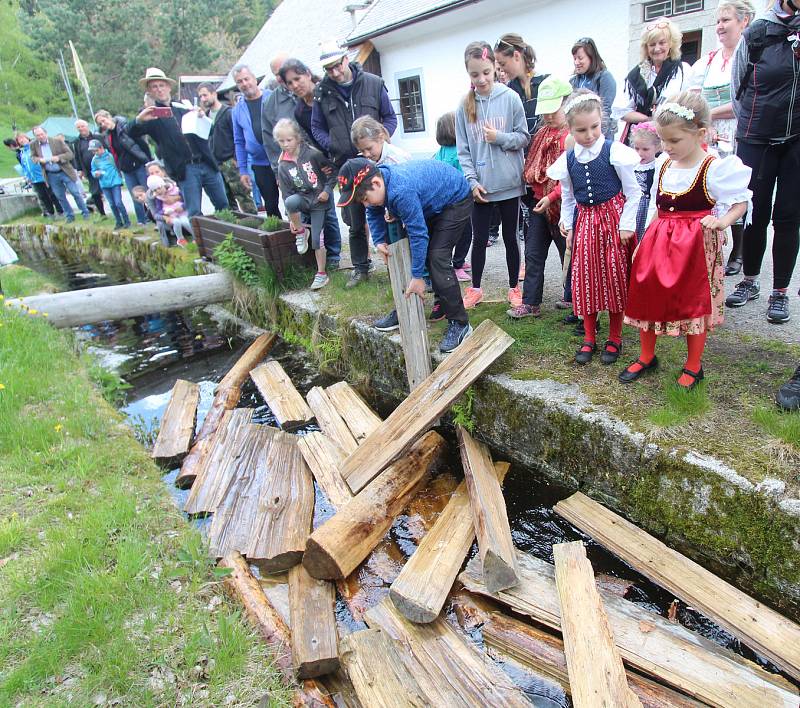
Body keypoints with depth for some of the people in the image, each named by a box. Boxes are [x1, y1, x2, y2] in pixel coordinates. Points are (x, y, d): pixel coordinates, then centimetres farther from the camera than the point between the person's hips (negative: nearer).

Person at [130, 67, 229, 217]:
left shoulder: (183, 107, 14)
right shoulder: (150, 114, 5)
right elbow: (131, 133, -7)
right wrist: (139, 120, -28)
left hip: (206, 164, 3)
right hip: (185, 170, -3)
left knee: (224, 206, 7)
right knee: (194, 213, -5)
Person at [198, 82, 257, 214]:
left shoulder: (228, 112, -5)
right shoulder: (206, 115, 15)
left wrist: (236, 158, -14)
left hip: (230, 162, -7)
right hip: (215, 163, 7)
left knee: (243, 195, -7)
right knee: (227, 199, 10)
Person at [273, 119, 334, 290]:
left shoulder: (312, 154, -11)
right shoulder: (283, 166, -2)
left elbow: (332, 173, -1)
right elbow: (287, 194, -1)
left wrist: (327, 190, -13)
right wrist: (291, 218, -4)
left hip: (319, 200, -2)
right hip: (302, 198, 3)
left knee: (316, 239, -7)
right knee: (290, 202, -34)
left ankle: (322, 274, 10)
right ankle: (301, 231, -6)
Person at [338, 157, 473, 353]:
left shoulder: (401, 192, -40)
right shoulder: (376, 184, -13)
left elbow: (418, 234, -35)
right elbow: (374, 212, 8)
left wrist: (417, 277, -29)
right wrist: (379, 241, -6)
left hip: (456, 200, -9)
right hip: (434, 203, 9)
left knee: (437, 257, -20)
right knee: (424, 252, 11)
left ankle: (459, 323, -14)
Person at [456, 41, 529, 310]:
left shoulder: (510, 98, -3)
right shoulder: (465, 106, 1)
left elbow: (524, 137, 1)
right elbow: (463, 150, 2)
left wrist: (500, 137, -16)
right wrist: (472, 181, -8)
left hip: (509, 184, -1)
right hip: (480, 185, 1)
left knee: (510, 237, 11)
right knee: (479, 239, 10)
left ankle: (514, 287, 25)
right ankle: (475, 288, 25)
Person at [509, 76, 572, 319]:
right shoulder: (542, 133, 12)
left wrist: (551, 197, -20)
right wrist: (532, 183, 8)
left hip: (562, 205, -7)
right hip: (539, 203, 8)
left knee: (569, 254, 6)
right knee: (533, 253, 8)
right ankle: (530, 303, 15)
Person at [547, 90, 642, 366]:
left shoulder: (614, 151, -10)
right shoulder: (567, 160, 2)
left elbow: (633, 192, -6)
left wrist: (627, 225, -10)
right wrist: (568, 227, 8)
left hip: (612, 220, -3)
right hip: (584, 222, 4)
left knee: (614, 279, 2)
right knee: (585, 279, 5)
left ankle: (614, 338, 17)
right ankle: (589, 338, 18)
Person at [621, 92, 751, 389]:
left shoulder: (715, 168, -11)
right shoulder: (663, 164, 5)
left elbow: (741, 201, -4)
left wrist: (722, 221, -22)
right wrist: (650, 237, 12)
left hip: (696, 245, -5)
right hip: (659, 242, 5)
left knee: (694, 305, 4)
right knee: (645, 298, 7)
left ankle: (693, 367, 21)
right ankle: (646, 357, 27)